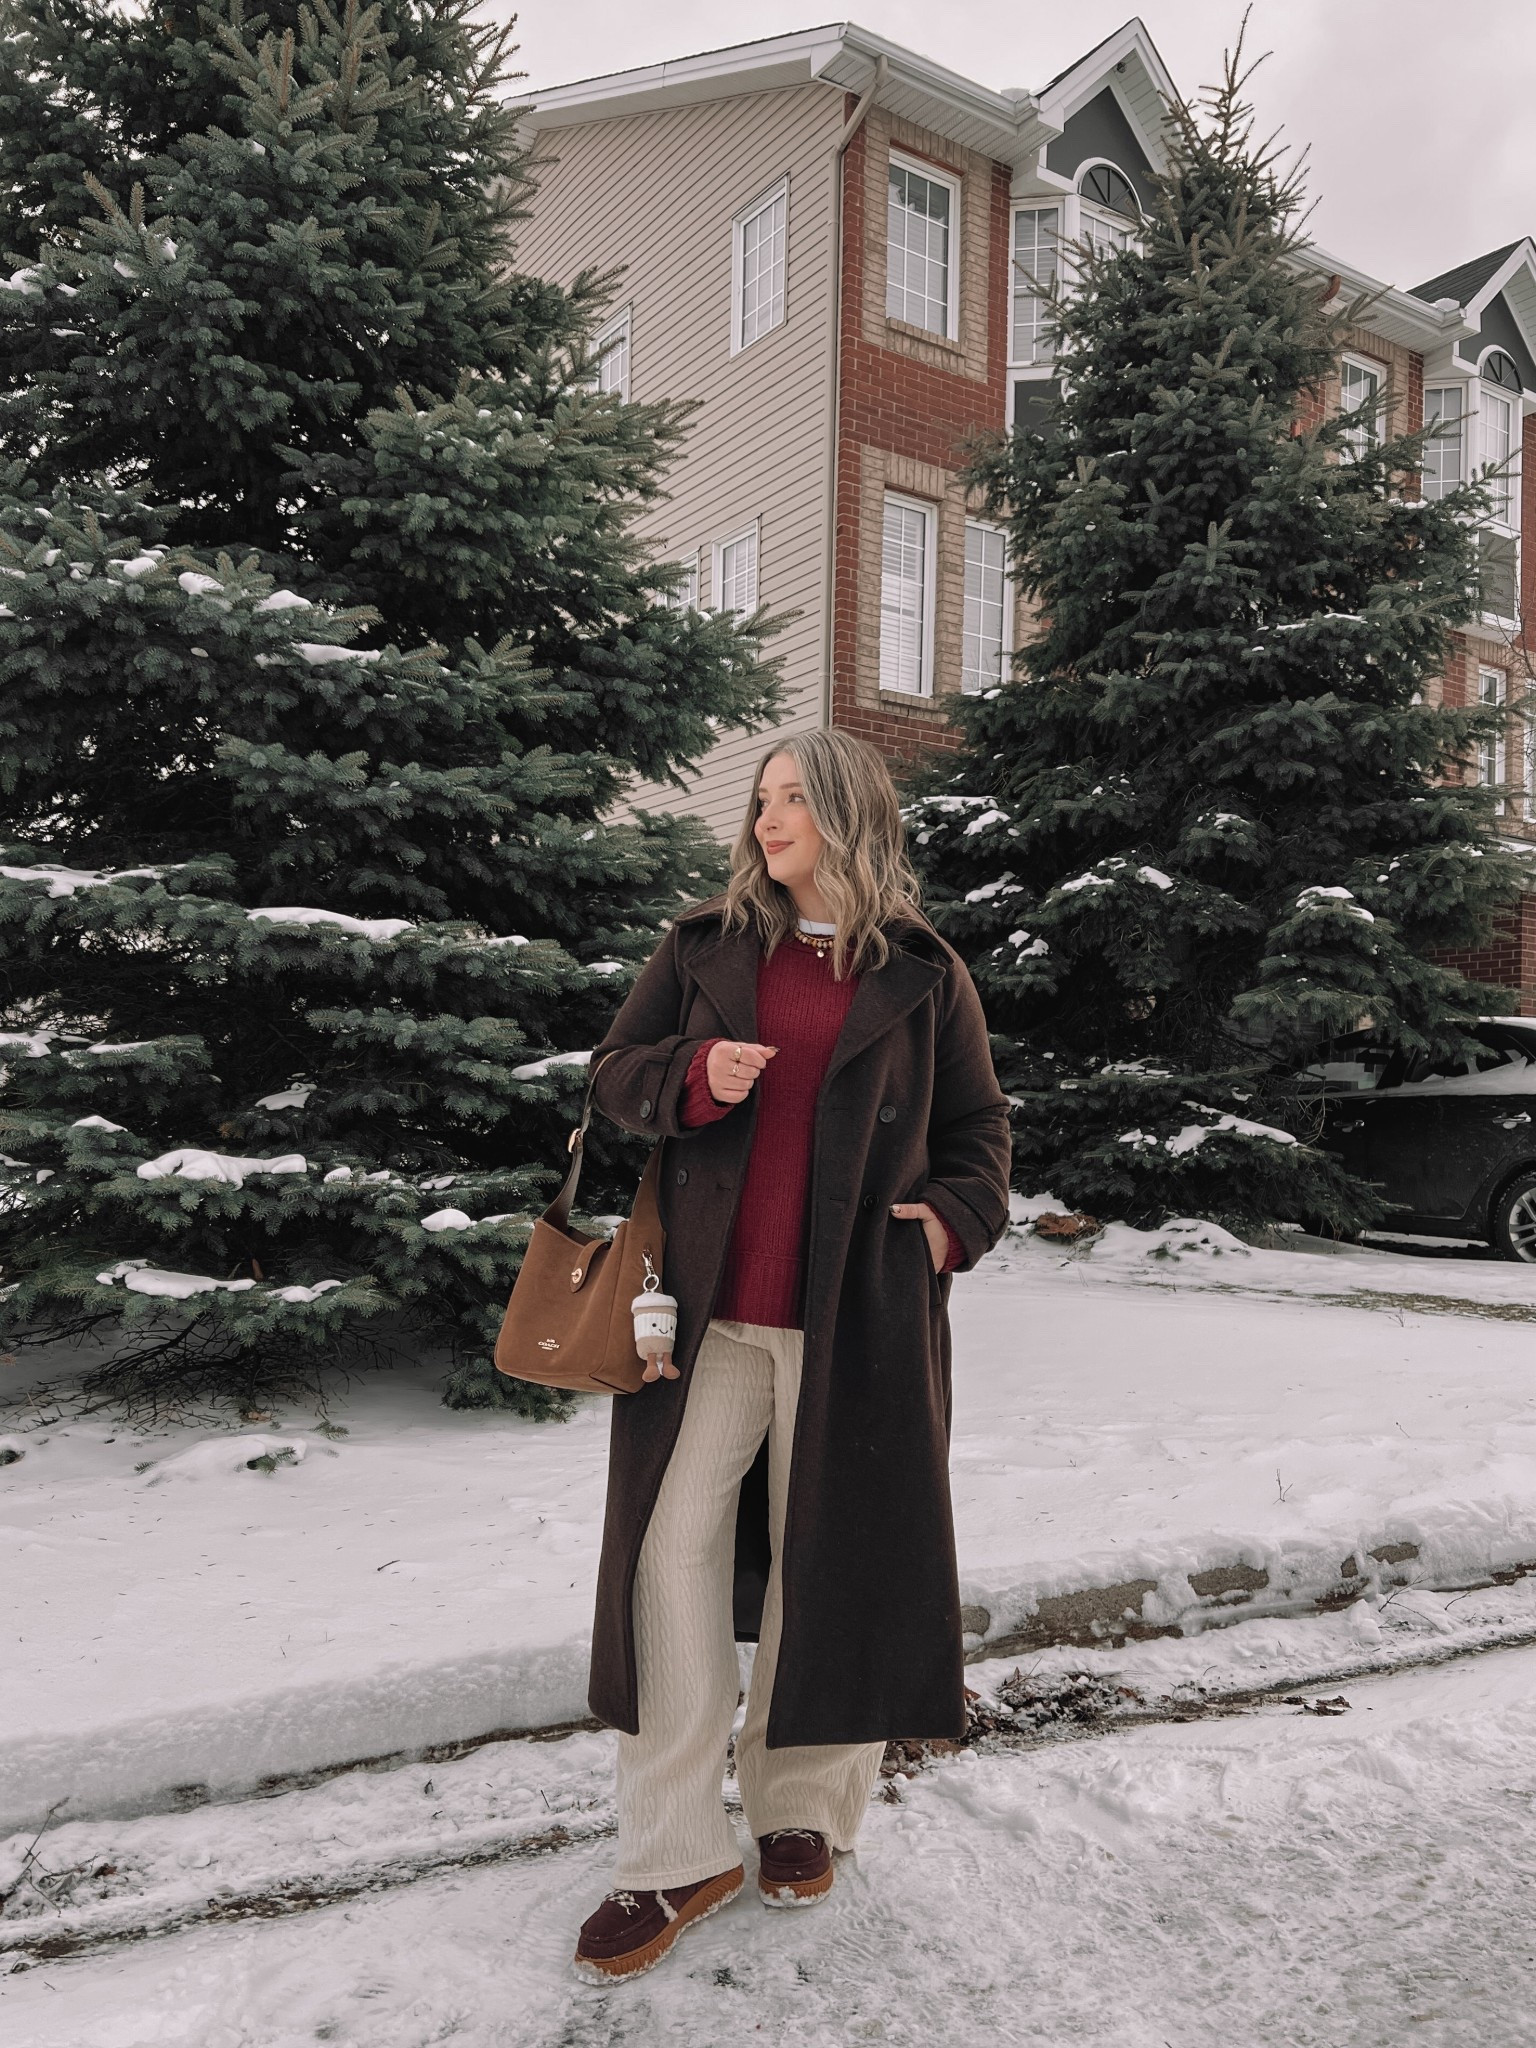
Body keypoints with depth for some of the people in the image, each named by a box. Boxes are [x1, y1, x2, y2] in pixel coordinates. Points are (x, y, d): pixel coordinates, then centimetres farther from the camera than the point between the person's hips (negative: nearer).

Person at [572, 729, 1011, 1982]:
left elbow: (977, 1125, 12)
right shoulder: (704, 948, 10)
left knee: (830, 1556, 8)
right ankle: (677, 1856, 14)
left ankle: (802, 1810, 30)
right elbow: (615, 1075, 11)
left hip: (858, 1316, -1)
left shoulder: (924, 976, 7)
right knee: (673, 1550, 0)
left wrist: (955, 1218, -6)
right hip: (709, 1310, 1)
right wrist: (693, 1076, -10)